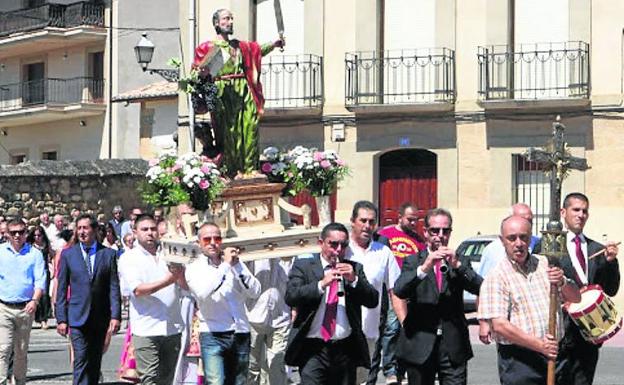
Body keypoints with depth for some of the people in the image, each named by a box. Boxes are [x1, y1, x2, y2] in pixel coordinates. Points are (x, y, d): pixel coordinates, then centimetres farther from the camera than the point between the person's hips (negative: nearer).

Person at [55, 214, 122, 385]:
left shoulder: (108, 254, 5)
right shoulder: (68, 254, 4)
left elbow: (114, 287, 2)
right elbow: (61, 289, 5)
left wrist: (115, 315, -8)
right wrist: (61, 318, -1)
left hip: (100, 318, 1)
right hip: (78, 317, -1)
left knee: (95, 362, 9)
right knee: (81, 360, -11)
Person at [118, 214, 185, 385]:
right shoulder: (128, 258, 2)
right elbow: (138, 289, -11)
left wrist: (180, 273, -17)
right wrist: (167, 281, -22)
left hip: (173, 328, 4)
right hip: (146, 330, -4)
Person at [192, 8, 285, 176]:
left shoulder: (239, 46, 21)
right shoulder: (207, 47, 5)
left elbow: (258, 49, 16)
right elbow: (197, 71, 2)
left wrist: (274, 44, 0)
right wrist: (202, 73, -20)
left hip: (243, 92, 5)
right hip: (223, 92, -5)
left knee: (249, 128, -4)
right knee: (228, 132, -7)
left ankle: (250, 169, -1)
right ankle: (231, 173, -4)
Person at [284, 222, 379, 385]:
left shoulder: (354, 269, 13)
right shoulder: (303, 266, 6)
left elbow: (373, 301, 4)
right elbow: (290, 297, -9)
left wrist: (354, 279, -11)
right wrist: (322, 284, -20)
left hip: (345, 349, 3)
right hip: (313, 349, -3)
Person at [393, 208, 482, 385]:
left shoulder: (461, 263, 11)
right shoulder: (413, 261, 7)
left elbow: (479, 288, -5)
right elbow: (399, 290, -11)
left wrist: (457, 265, -18)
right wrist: (424, 267, -24)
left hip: (453, 347, 1)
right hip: (420, 346, 0)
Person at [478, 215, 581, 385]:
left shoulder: (545, 264, 11)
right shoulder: (496, 277, -5)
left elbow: (576, 299, 12)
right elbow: (499, 325, -13)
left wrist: (562, 283, -11)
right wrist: (540, 345, -18)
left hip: (554, 352, 5)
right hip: (518, 361, -4)